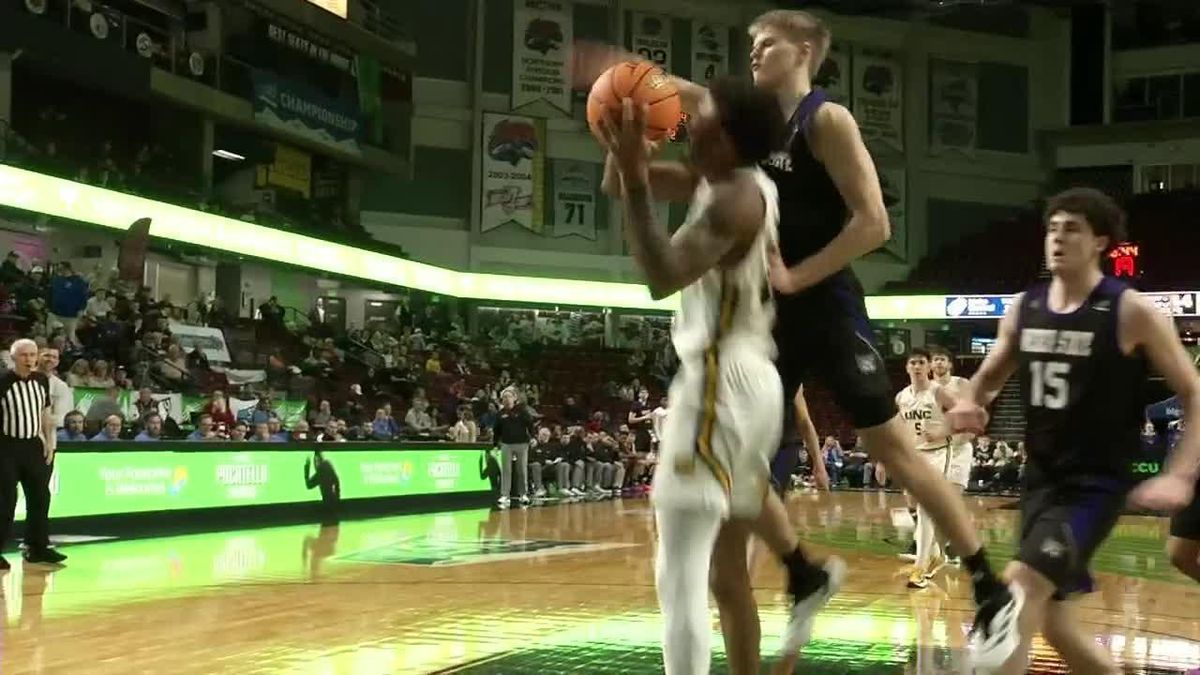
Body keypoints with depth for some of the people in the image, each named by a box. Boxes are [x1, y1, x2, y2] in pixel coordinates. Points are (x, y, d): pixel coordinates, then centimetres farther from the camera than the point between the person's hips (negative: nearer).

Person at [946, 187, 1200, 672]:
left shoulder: (1132, 312, -12)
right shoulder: (1023, 308, 4)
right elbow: (988, 378, 17)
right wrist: (967, 404, -7)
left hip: (1095, 485, -6)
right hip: (1040, 480, 7)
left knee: (1021, 589, -21)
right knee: (1055, 624, 12)